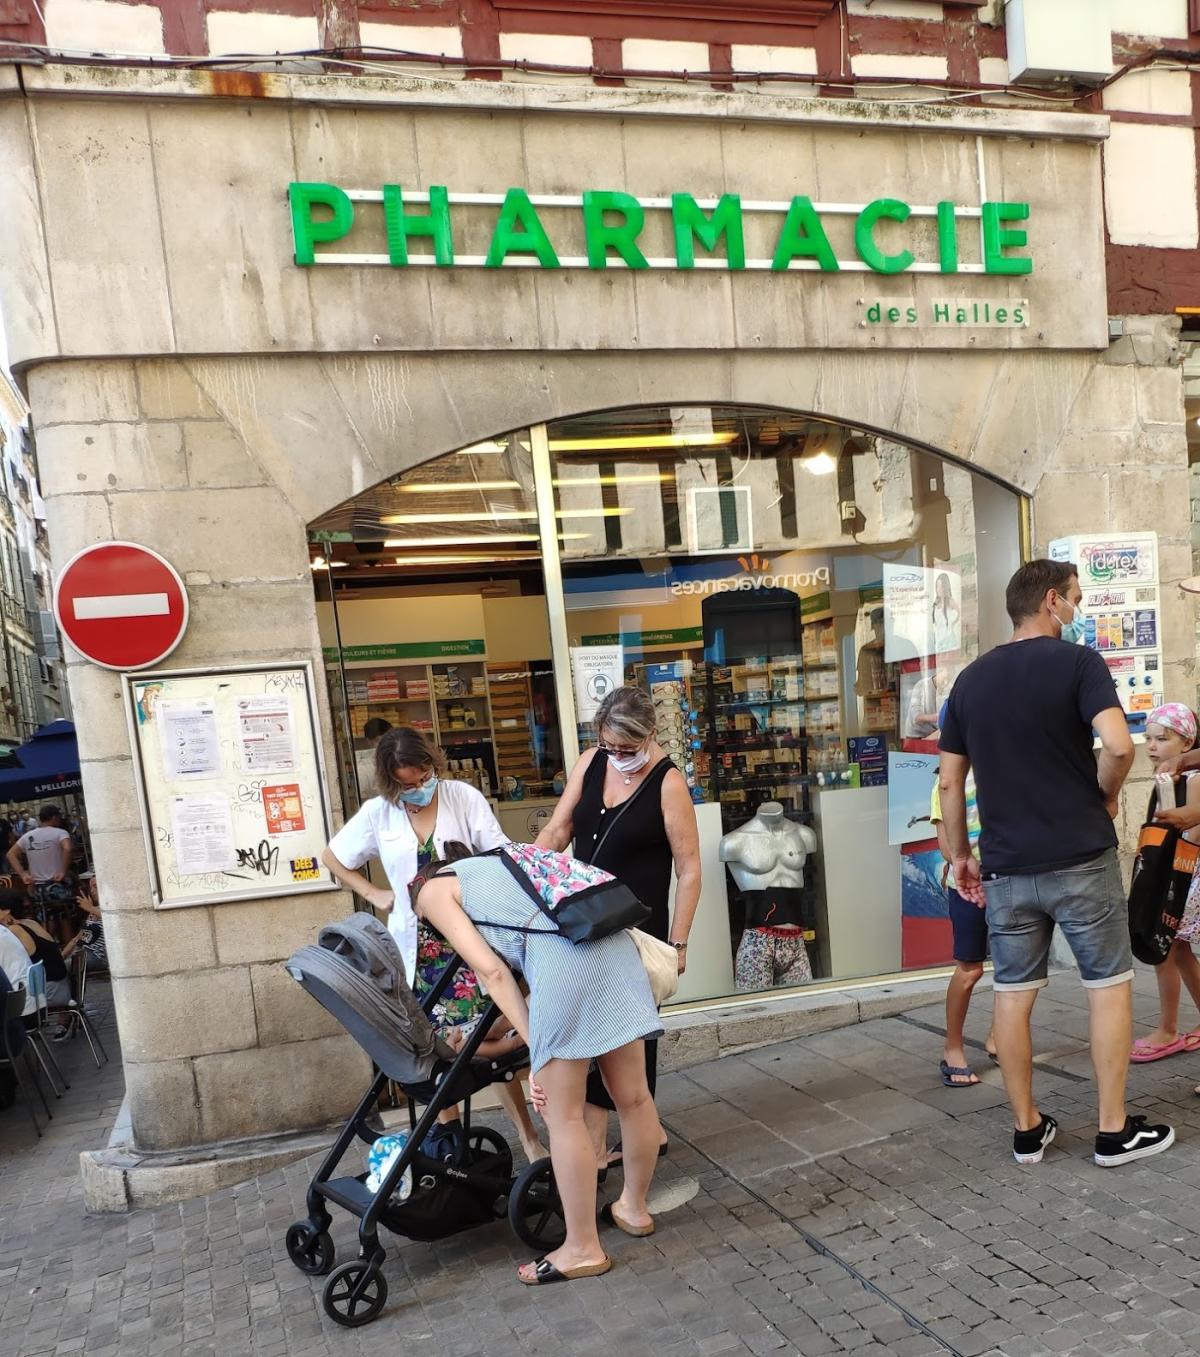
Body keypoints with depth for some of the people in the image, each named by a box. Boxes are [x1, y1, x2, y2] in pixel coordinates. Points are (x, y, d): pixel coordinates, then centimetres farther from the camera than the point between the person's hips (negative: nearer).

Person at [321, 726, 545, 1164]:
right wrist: (374, 894, 4)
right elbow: (332, 857, 14)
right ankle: (446, 1124, 32)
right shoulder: (377, 813, 0)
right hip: (415, 944, 3)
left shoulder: (465, 798, -8)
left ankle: (528, 1136, 1)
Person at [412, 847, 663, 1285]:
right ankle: (634, 1208, 39)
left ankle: (583, 1249, 19)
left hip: (563, 955, -8)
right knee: (633, 1096, 20)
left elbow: (491, 971, 4)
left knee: (564, 1116, 7)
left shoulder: (433, 891, 17)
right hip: (615, 941, 8)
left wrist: (536, 1050, 5)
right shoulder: (492, 867, 37)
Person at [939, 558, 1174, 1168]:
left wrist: (960, 855, 15)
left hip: (1007, 866, 4)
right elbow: (1118, 745, -22)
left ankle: (1027, 1129, 19)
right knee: (1109, 987, 10)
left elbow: (949, 781, 7)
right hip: (1081, 859, -4)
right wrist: (1105, 795, -2)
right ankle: (1115, 1130, 17)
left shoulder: (970, 679, 7)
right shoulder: (1078, 661, -7)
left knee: (1013, 995, 10)